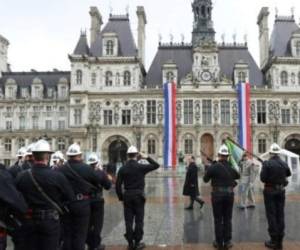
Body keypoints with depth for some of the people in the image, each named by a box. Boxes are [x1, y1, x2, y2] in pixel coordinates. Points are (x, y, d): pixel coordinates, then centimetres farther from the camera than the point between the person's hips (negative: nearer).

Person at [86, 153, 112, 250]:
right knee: (98, 223, 7)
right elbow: (107, 186, -5)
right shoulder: (101, 173, -14)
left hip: (87, 201, 3)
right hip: (98, 201, -3)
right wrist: (109, 179, 13)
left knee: (88, 223, 15)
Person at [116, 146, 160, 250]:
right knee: (139, 220, 6)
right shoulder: (141, 167, -8)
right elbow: (156, 165, 2)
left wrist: (121, 197, 8)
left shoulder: (122, 169, -1)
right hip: (139, 195, -2)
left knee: (128, 220, 8)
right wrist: (147, 157, 7)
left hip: (127, 196, 2)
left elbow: (118, 185, -2)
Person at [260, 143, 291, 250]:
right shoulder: (284, 164, 0)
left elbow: (263, 178, -17)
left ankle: (274, 241, 5)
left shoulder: (267, 163, -15)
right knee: (280, 214, 10)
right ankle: (279, 241, 16)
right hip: (281, 191, 4)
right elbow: (288, 174, 19)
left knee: (271, 215, 2)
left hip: (270, 190, -4)